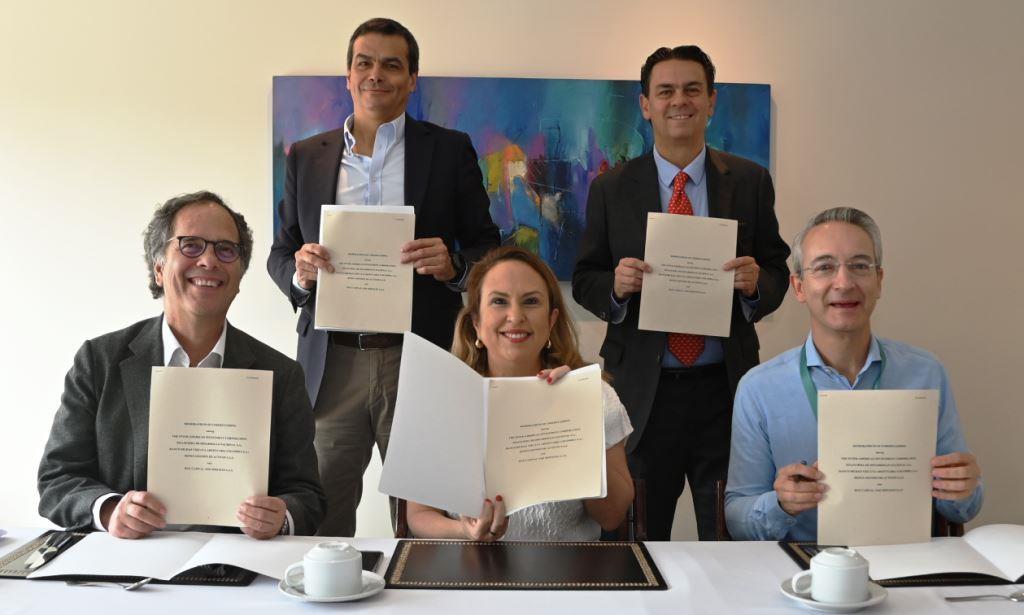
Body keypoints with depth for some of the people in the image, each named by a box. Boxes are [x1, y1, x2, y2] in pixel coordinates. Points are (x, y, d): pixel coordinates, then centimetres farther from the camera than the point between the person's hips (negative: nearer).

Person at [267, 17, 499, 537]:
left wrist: (452, 264, -16)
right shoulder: (305, 157, 12)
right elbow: (280, 254, 14)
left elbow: (487, 249, 6)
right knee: (319, 521, 5)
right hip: (331, 364, 2)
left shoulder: (450, 151, 6)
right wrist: (300, 272, -9)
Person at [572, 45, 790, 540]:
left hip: (725, 388, 0)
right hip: (641, 389, 0)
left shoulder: (750, 182, 4)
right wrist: (615, 286, -16)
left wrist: (756, 283, -15)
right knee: (640, 538, 11)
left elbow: (777, 272, 7)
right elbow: (584, 281, 6)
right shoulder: (611, 189, 3)